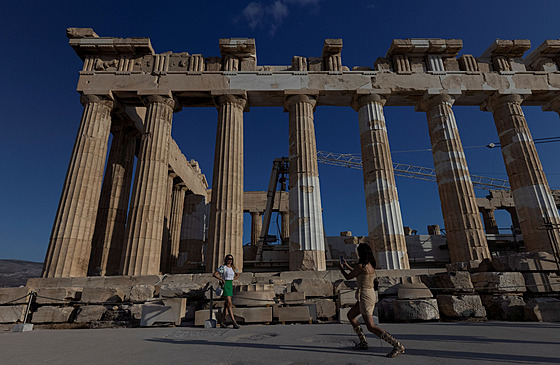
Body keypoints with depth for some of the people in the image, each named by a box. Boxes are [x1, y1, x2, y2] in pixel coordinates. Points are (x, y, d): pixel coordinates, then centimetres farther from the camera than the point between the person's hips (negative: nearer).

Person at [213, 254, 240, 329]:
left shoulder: (233, 268, 11)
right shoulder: (223, 267, -7)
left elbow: (238, 274, 28)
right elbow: (214, 274, -14)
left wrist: (233, 279, 13)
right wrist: (222, 279, -18)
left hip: (230, 285, 7)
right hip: (225, 285, -7)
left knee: (226, 305, 7)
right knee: (229, 304, -12)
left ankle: (222, 322, 15)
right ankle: (234, 323, -15)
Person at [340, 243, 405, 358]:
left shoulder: (361, 266, -18)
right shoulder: (371, 265, 7)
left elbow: (348, 277, -5)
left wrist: (341, 269, 13)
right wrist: (347, 266, 32)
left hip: (365, 296, -9)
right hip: (371, 294, 9)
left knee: (371, 326, -5)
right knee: (350, 315, 20)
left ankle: (398, 346, -6)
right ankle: (363, 342, 24)